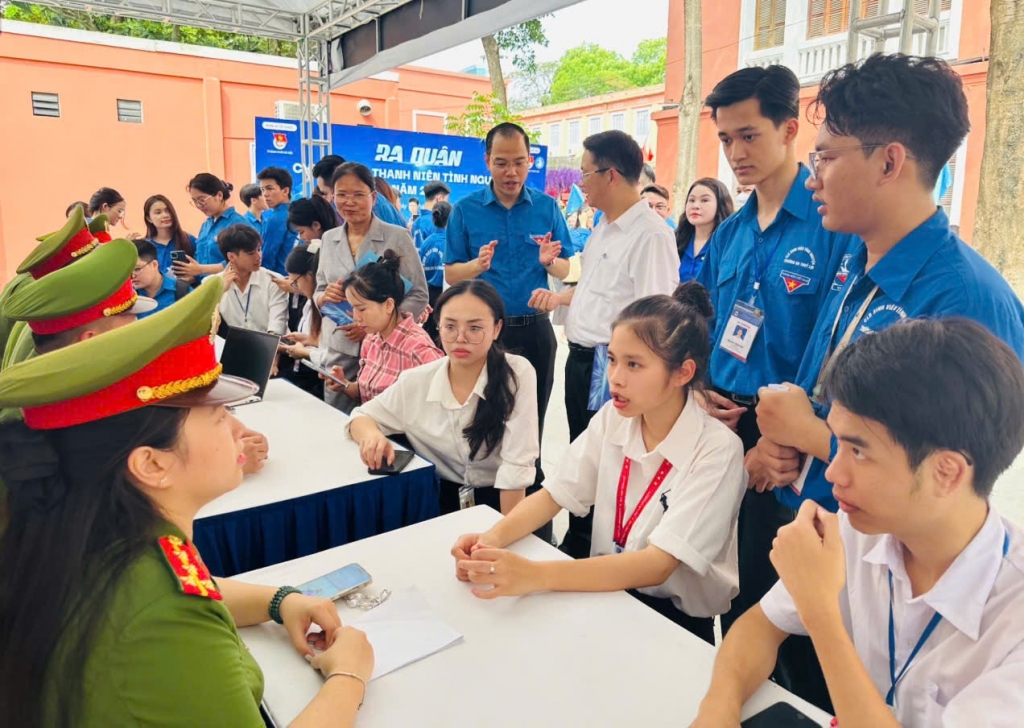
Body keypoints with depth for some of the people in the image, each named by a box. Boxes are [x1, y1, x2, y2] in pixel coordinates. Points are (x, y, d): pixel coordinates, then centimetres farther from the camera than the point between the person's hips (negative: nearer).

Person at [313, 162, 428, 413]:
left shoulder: (397, 237, -5)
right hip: (339, 350, 4)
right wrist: (325, 295, -9)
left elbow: (419, 296, -6)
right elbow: (318, 294, 15)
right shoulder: (329, 239, 9)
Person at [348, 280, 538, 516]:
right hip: (442, 504, 3)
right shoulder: (417, 381, -5)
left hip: (497, 504, -3)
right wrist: (371, 436, -16)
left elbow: (516, 464, -16)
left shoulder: (518, 374, -15)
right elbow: (362, 417, 7)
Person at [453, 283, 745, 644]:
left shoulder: (717, 451, -21)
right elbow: (553, 495, -3)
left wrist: (535, 575, -40)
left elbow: (656, 566, -29)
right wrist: (494, 537, -24)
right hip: (606, 593, 4)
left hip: (677, 621, -4)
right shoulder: (612, 418, -5)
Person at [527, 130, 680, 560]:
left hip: (610, 365, -10)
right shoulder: (604, 228, 11)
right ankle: (576, 544, 38)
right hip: (580, 358, 10)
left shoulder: (651, 234, -19)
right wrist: (558, 298, 13)